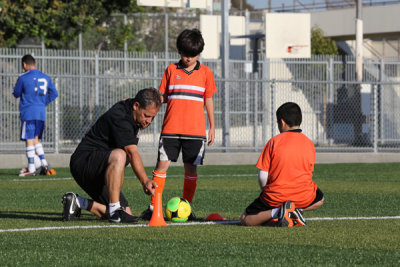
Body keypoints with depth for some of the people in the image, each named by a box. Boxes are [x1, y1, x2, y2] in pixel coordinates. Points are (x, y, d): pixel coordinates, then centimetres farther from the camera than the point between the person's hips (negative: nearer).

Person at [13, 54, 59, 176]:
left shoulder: (23, 78, -6)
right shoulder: (45, 77, 10)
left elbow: (16, 94, 4)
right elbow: (54, 93, 12)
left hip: (28, 112, -6)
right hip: (41, 113, 6)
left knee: (29, 140, -4)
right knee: (36, 139, 17)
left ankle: (31, 169, -5)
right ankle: (44, 163, 7)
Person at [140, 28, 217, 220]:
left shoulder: (205, 73, 8)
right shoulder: (171, 70, 8)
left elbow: (208, 100, 13)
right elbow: (163, 97, 12)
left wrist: (212, 126, 12)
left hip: (195, 130, 0)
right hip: (171, 127, 0)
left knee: (191, 168, 1)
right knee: (163, 164, -5)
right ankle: (153, 207, -2)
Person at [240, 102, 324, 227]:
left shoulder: (274, 142, -6)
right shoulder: (309, 143, 2)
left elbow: (262, 176, -8)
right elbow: (309, 172, 10)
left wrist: (267, 195, 11)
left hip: (276, 197, -2)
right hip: (303, 198, 3)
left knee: (245, 220, 16)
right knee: (319, 199, 38)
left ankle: (275, 212, -12)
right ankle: (296, 209, 5)